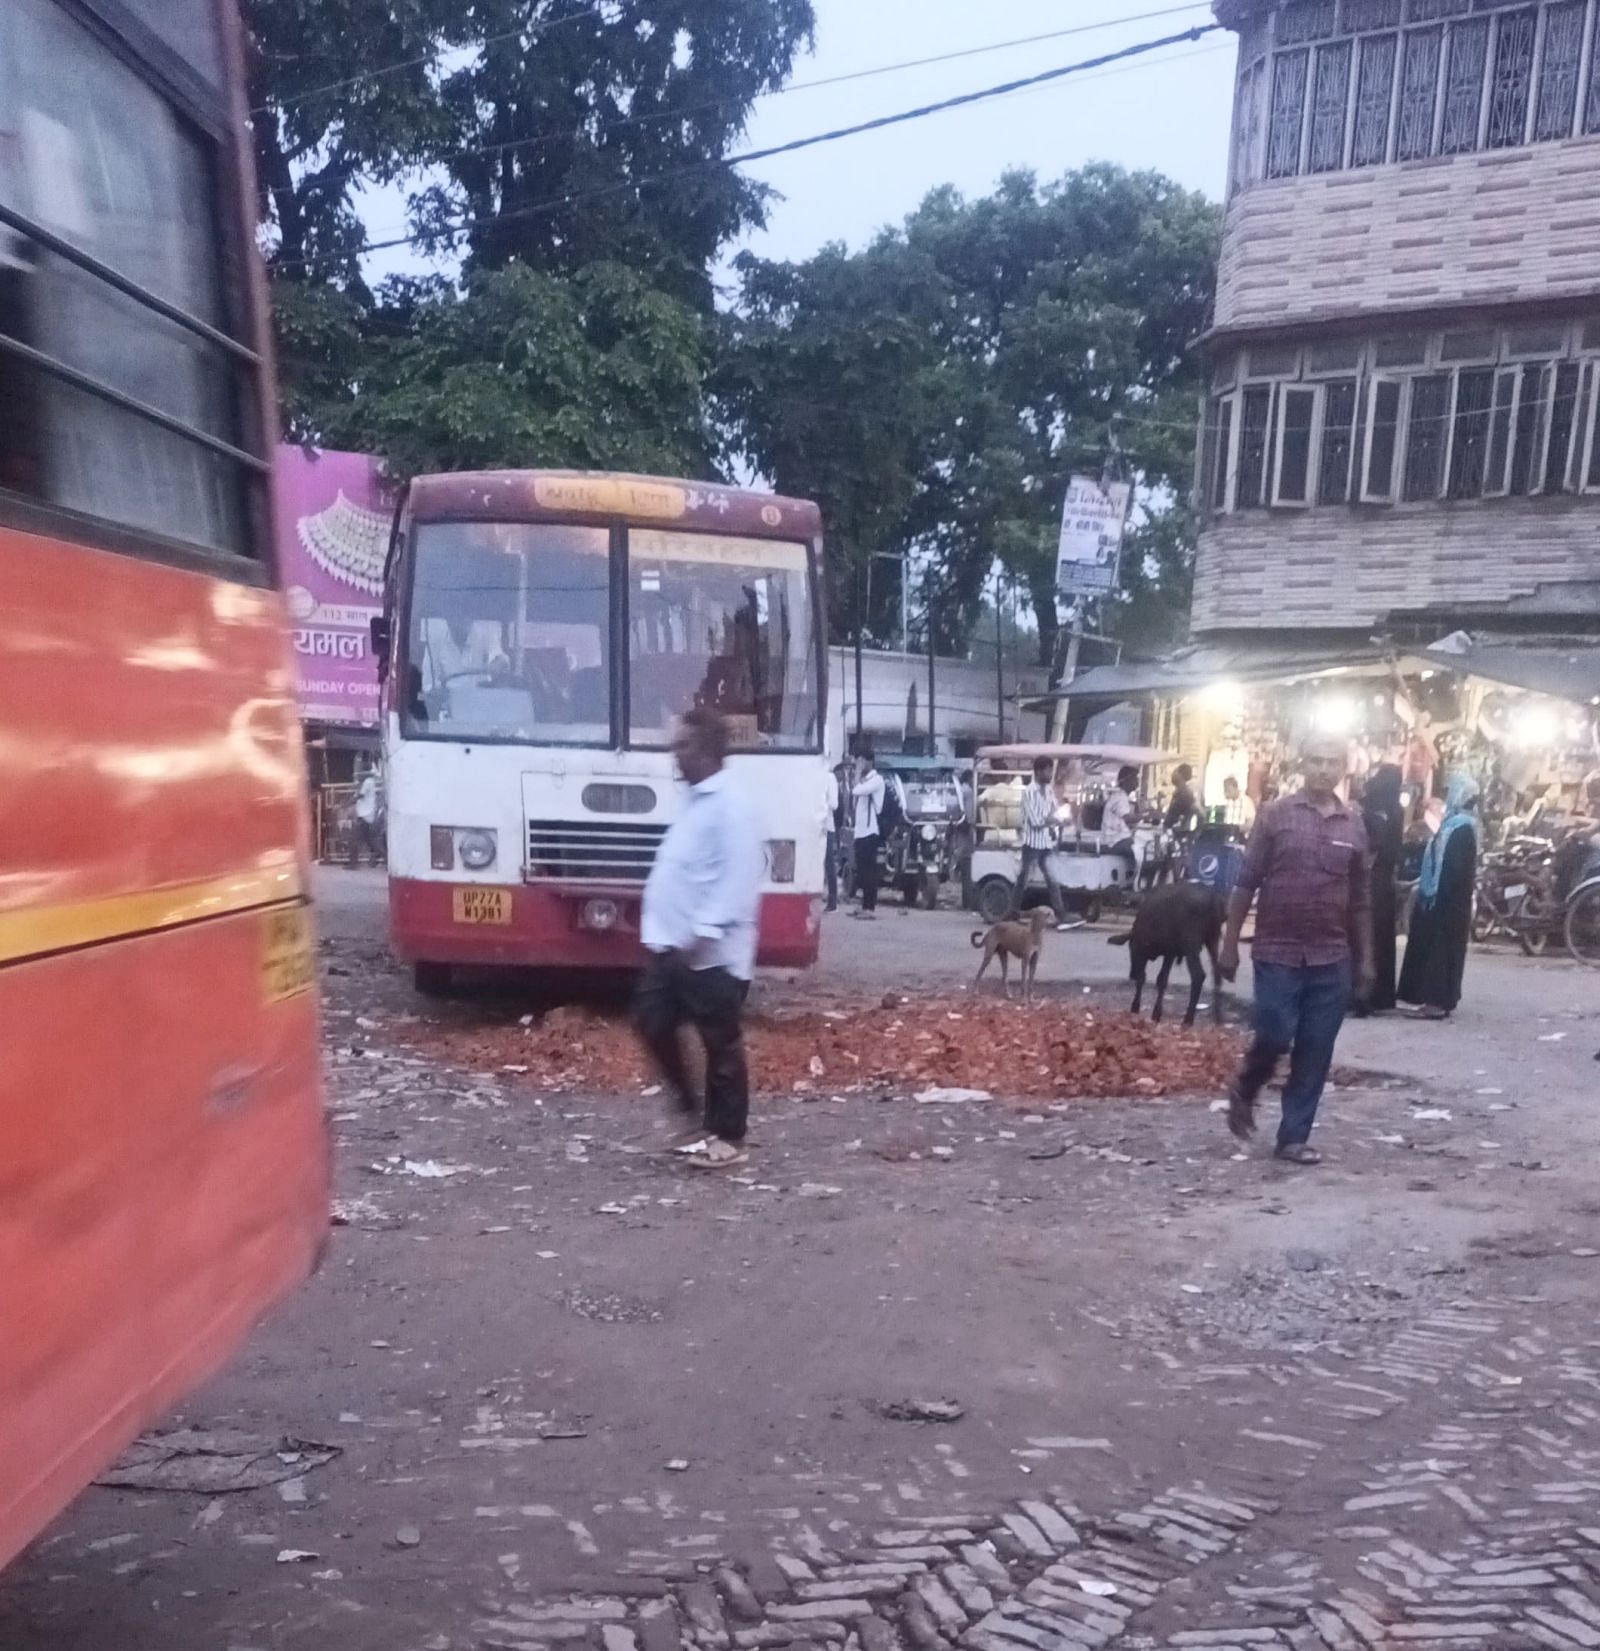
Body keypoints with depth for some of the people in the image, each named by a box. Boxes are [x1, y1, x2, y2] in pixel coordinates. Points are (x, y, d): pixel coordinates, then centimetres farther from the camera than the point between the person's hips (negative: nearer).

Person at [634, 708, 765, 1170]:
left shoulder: (730, 806, -16)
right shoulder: (696, 801, 15)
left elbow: (736, 882, -23)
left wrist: (694, 938, -24)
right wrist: (662, 934, 15)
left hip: (713, 955, -9)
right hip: (673, 949, 9)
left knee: (721, 1046, 3)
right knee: (654, 1024, 11)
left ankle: (728, 1136, 16)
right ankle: (693, 1111, 27)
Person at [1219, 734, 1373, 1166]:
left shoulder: (1354, 825, 7)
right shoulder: (1274, 814, -3)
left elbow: (1360, 899, 12)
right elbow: (1246, 883, -2)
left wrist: (1365, 958, 10)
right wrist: (1230, 944, -4)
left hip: (1332, 958, 3)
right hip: (1277, 952, -3)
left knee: (1315, 1053, 4)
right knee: (1274, 1037, -7)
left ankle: (1294, 1137, 14)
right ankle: (1244, 1090, 24)